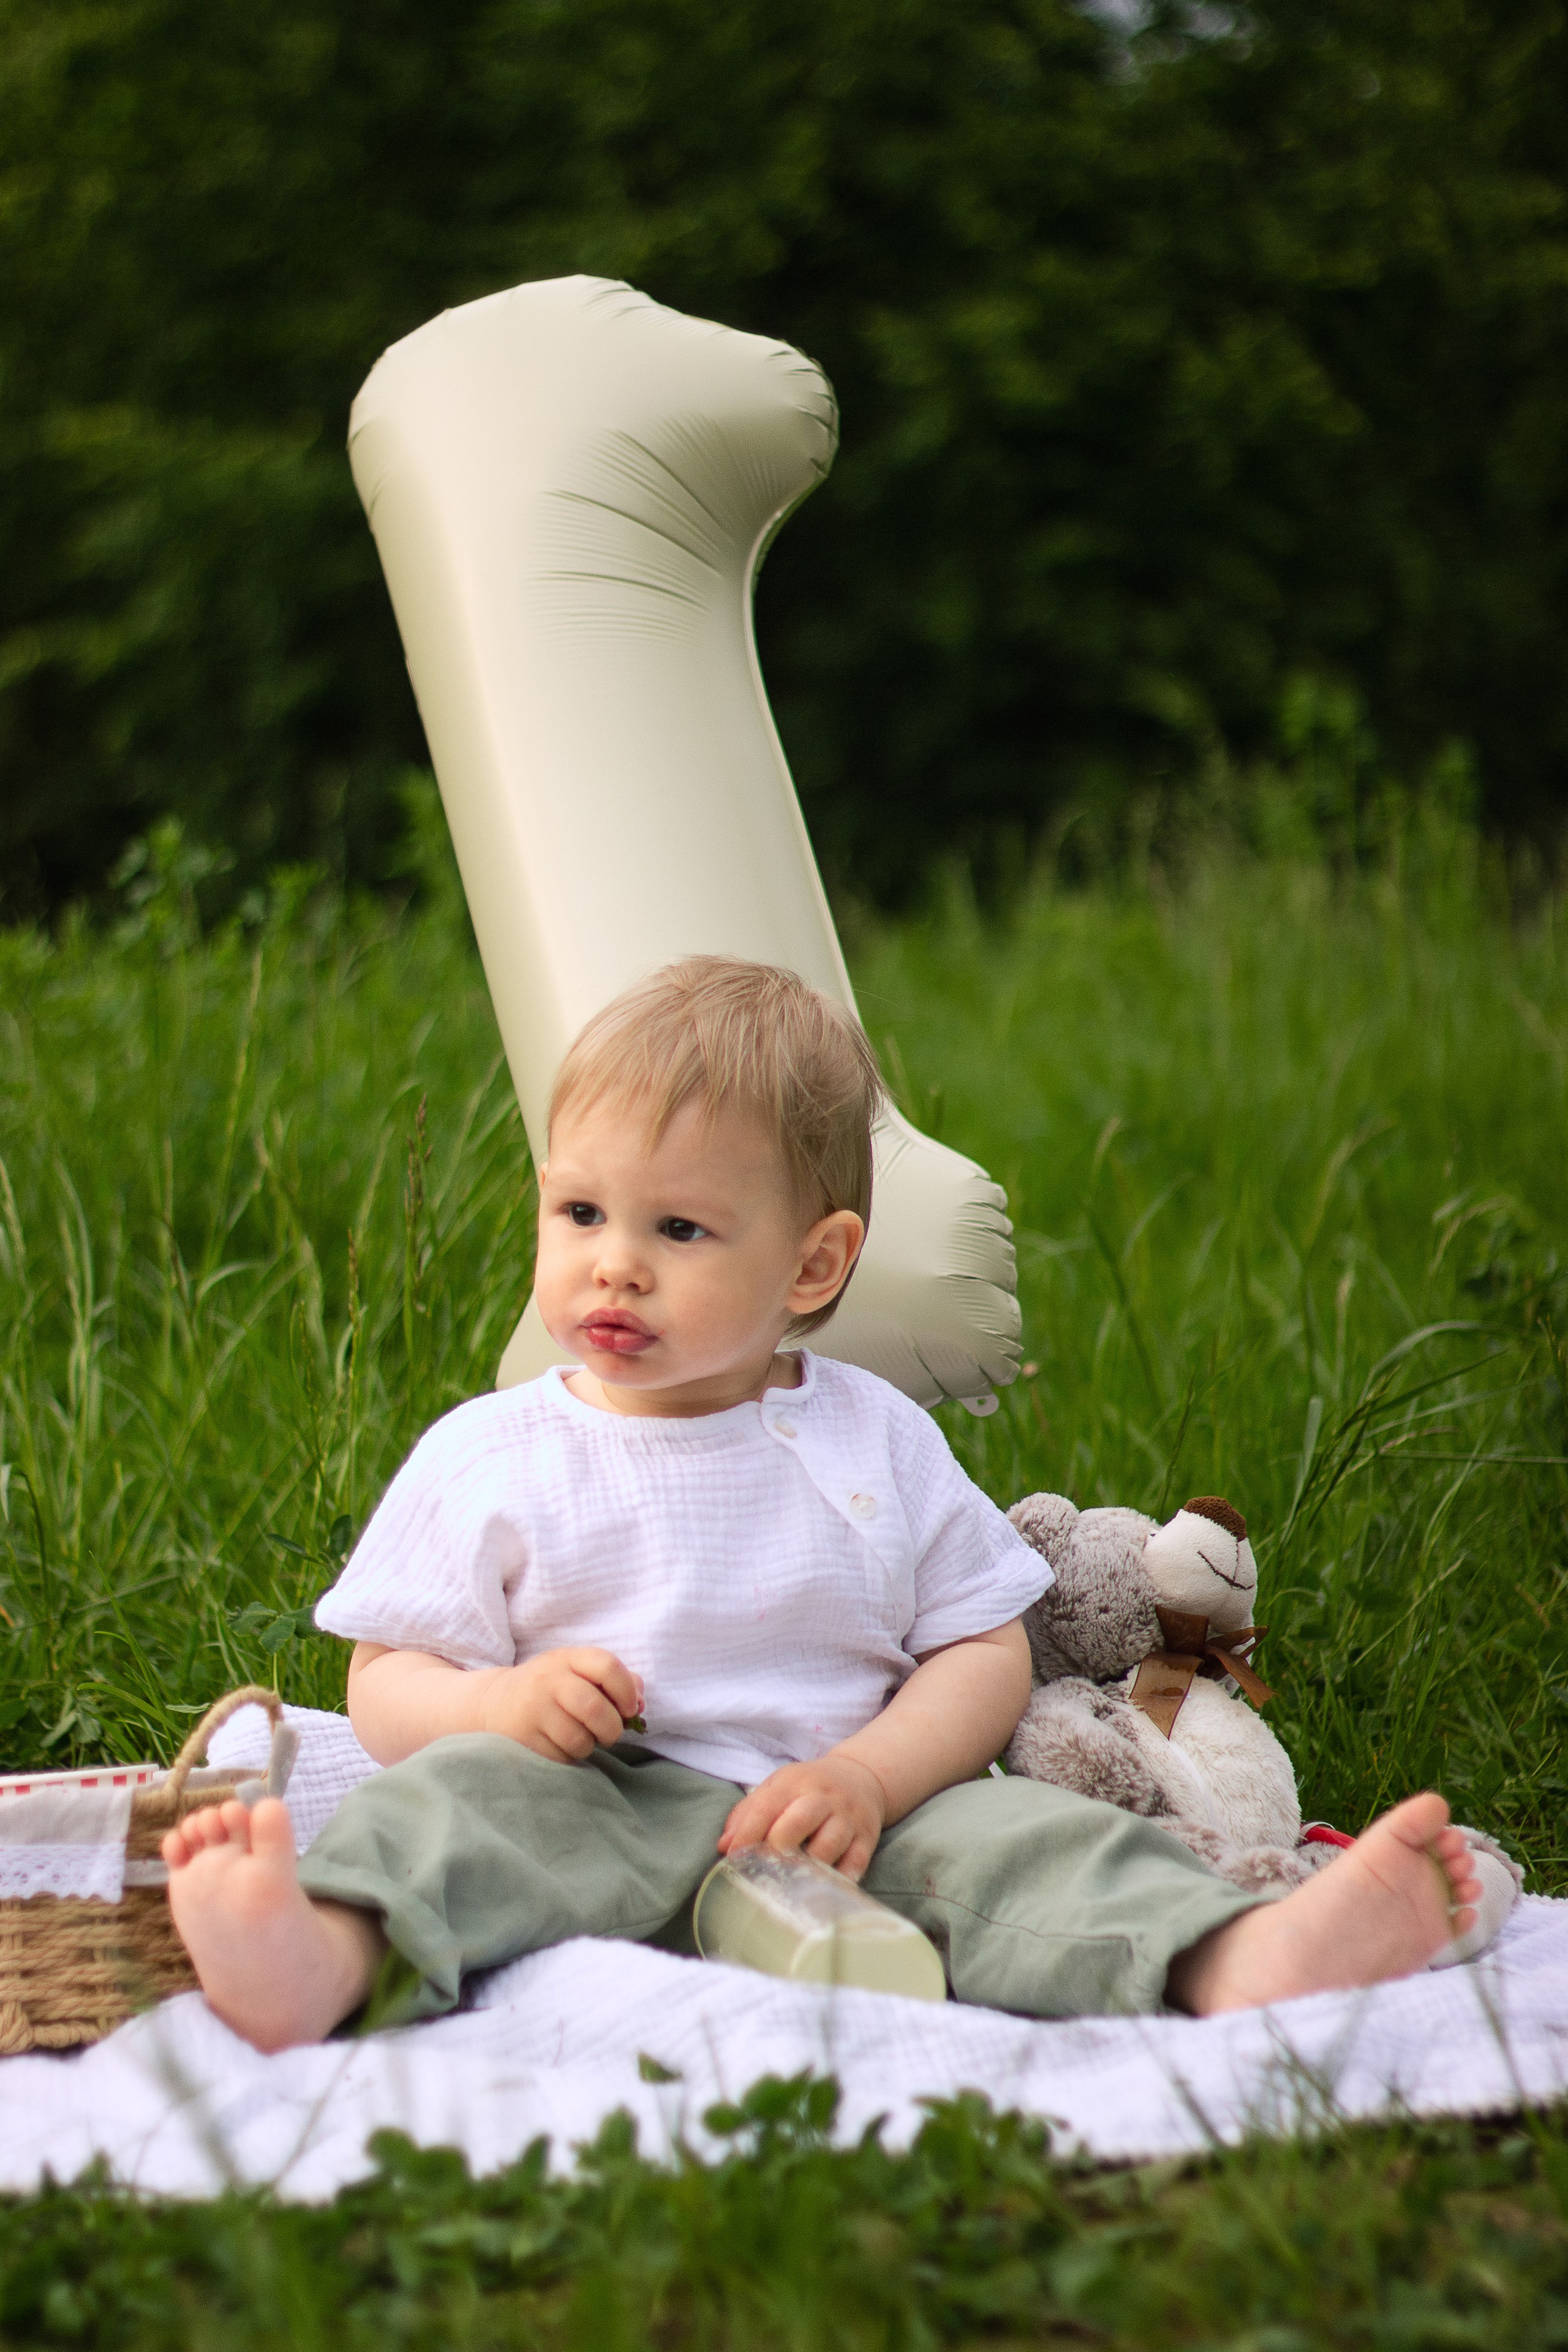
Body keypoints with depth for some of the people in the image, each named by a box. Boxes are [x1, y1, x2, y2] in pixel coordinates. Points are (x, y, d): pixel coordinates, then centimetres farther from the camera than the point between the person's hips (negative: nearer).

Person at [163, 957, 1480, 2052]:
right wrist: (501, 1703, -17)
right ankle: (323, 1954, -61)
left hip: (849, 1829, 2)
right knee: (474, 1795, -31)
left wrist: (868, 1776, -11)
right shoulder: (488, 1459, 9)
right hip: (605, 1820, -2)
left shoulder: (874, 1440, 12)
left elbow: (987, 1656, 8)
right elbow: (384, 1689, 7)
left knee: (1021, 1841, -24)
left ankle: (1239, 1961, -50)